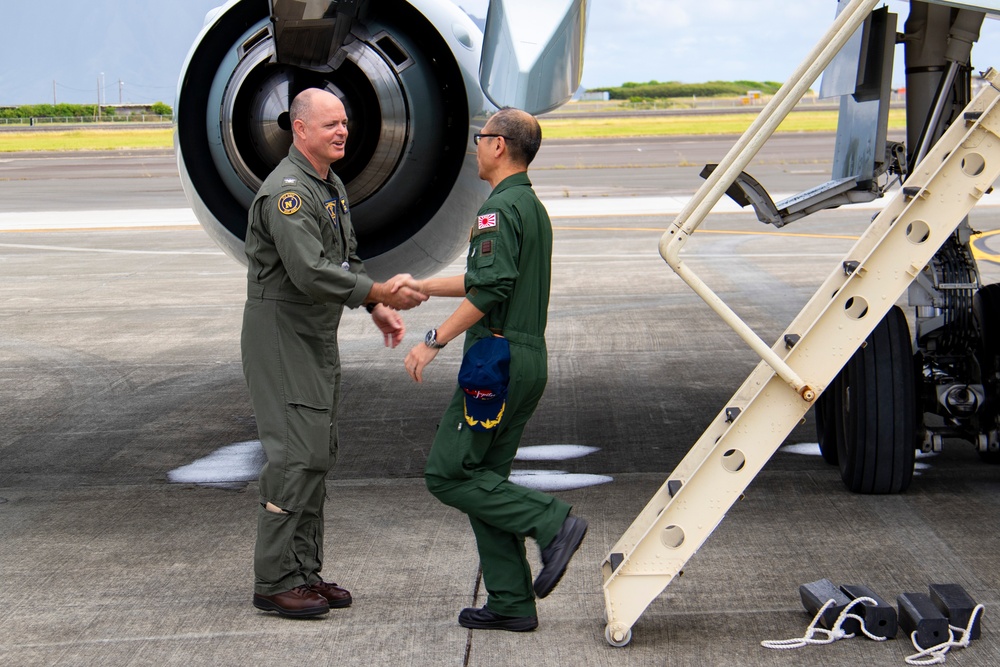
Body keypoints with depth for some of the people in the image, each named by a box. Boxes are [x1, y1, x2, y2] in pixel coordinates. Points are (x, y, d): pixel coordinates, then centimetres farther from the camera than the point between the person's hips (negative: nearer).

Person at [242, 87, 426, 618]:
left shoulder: (332, 186, 14)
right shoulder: (286, 191, -19)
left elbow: (346, 259, 23)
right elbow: (311, 272, -28)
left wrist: (378, 309, 12)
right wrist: (382, 292, -26)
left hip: (318, 336, 10)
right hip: (281, 333, -10)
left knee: (319, 453, 11)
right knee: (294, 455, -11)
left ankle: (305, 572, 19)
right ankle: (274, 581, -5)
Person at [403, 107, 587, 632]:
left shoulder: (500, 209, -13)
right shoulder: (533, 208, 19)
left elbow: (489, 292, -23)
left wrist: (434, 341, -17)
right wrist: (424, 287, 32)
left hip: (497, 359, -10)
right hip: (528, 358, 10)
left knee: (448, 474, -5)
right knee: (485, 478, 12)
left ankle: (552, 523, -11)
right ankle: (512, 603, 11)